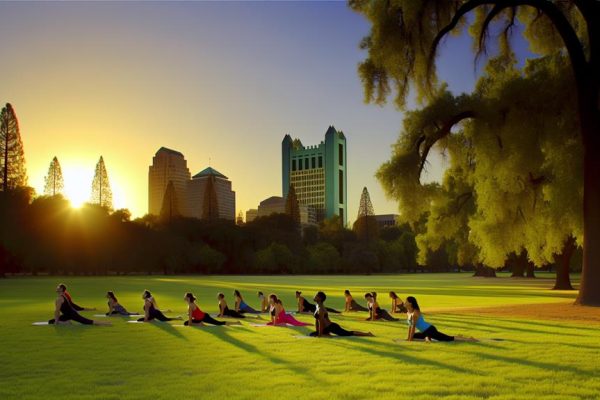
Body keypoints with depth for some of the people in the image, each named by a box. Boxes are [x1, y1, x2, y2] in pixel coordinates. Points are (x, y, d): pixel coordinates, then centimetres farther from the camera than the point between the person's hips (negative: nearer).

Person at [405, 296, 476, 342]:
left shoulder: (415, 312, -18)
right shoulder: (408, 313, 10)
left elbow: (413, 326, -19)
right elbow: (410, 325, 18)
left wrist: (410, 339, -16)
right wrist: (409, 338, 16)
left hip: (430, 330, -9)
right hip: (425, 332, 9)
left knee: (448, 339, -14)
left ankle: (469, 339, -13)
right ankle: (427, 337, 16)